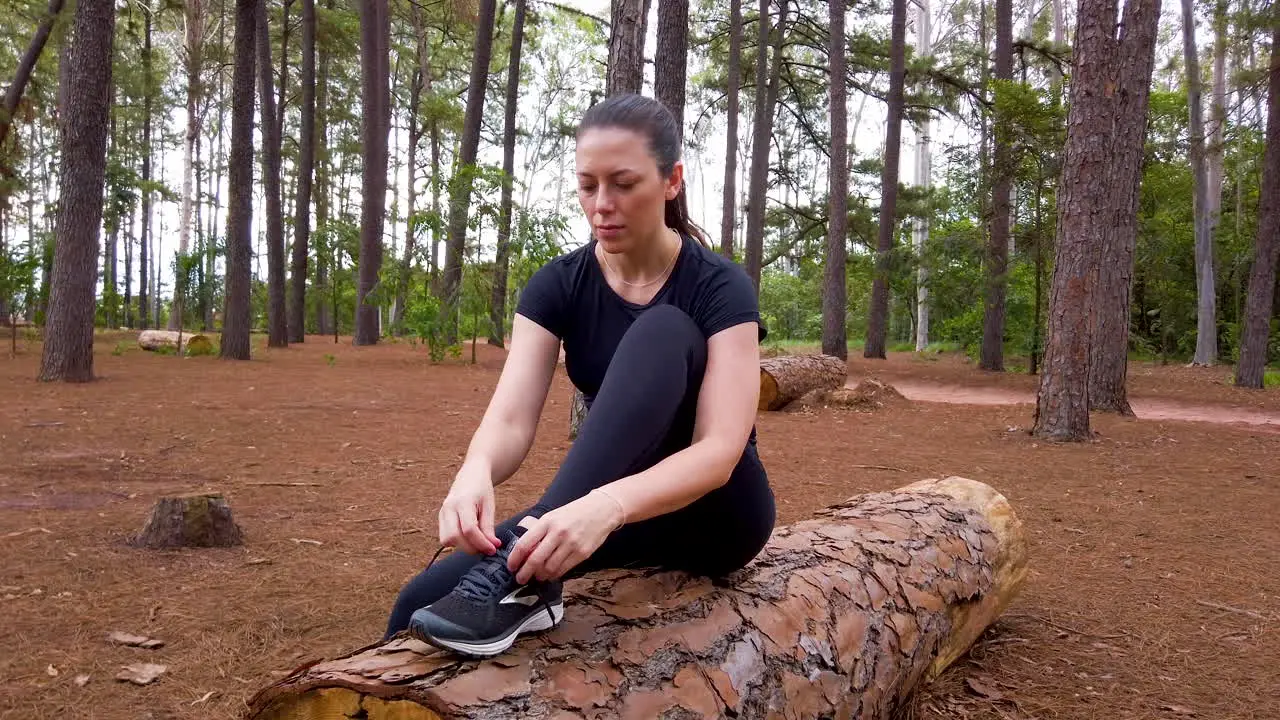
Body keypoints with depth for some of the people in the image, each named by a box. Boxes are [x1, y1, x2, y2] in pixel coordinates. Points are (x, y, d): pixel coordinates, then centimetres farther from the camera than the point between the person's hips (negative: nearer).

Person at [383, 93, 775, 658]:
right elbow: (511, 419, -18)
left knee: (660, 332, -31)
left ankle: (525, 578, -42)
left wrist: (606, 505, -46)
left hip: (713, 514, -3)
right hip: (609, 510, 3)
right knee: (423, 602, -23)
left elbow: (719, 449, -28)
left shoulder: (720, 288, -15)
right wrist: (476, 474, -42)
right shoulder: (557, 286, -5)